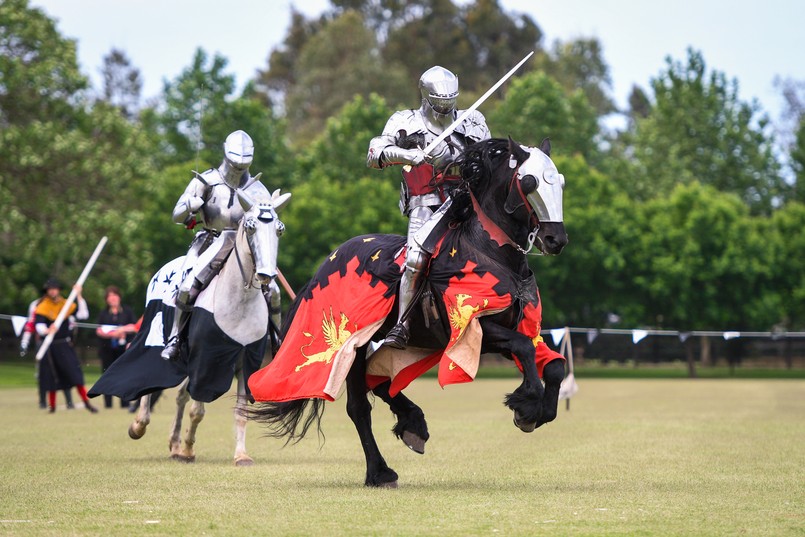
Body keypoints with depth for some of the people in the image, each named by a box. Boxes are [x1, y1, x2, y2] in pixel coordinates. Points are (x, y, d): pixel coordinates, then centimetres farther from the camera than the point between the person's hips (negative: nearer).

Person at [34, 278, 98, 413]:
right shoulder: (42, 307, -5)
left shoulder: (66, 304, 4)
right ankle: (52, 406, 17)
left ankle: (86, 402, -2)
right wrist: (47, 331, -40)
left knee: (75, 373, -7)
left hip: (65, 345, 1)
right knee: (51, 377, 3)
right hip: (49, 347, -1)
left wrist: (79, 297, -11)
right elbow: (38, 325, -18)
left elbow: (83, 315, -5)